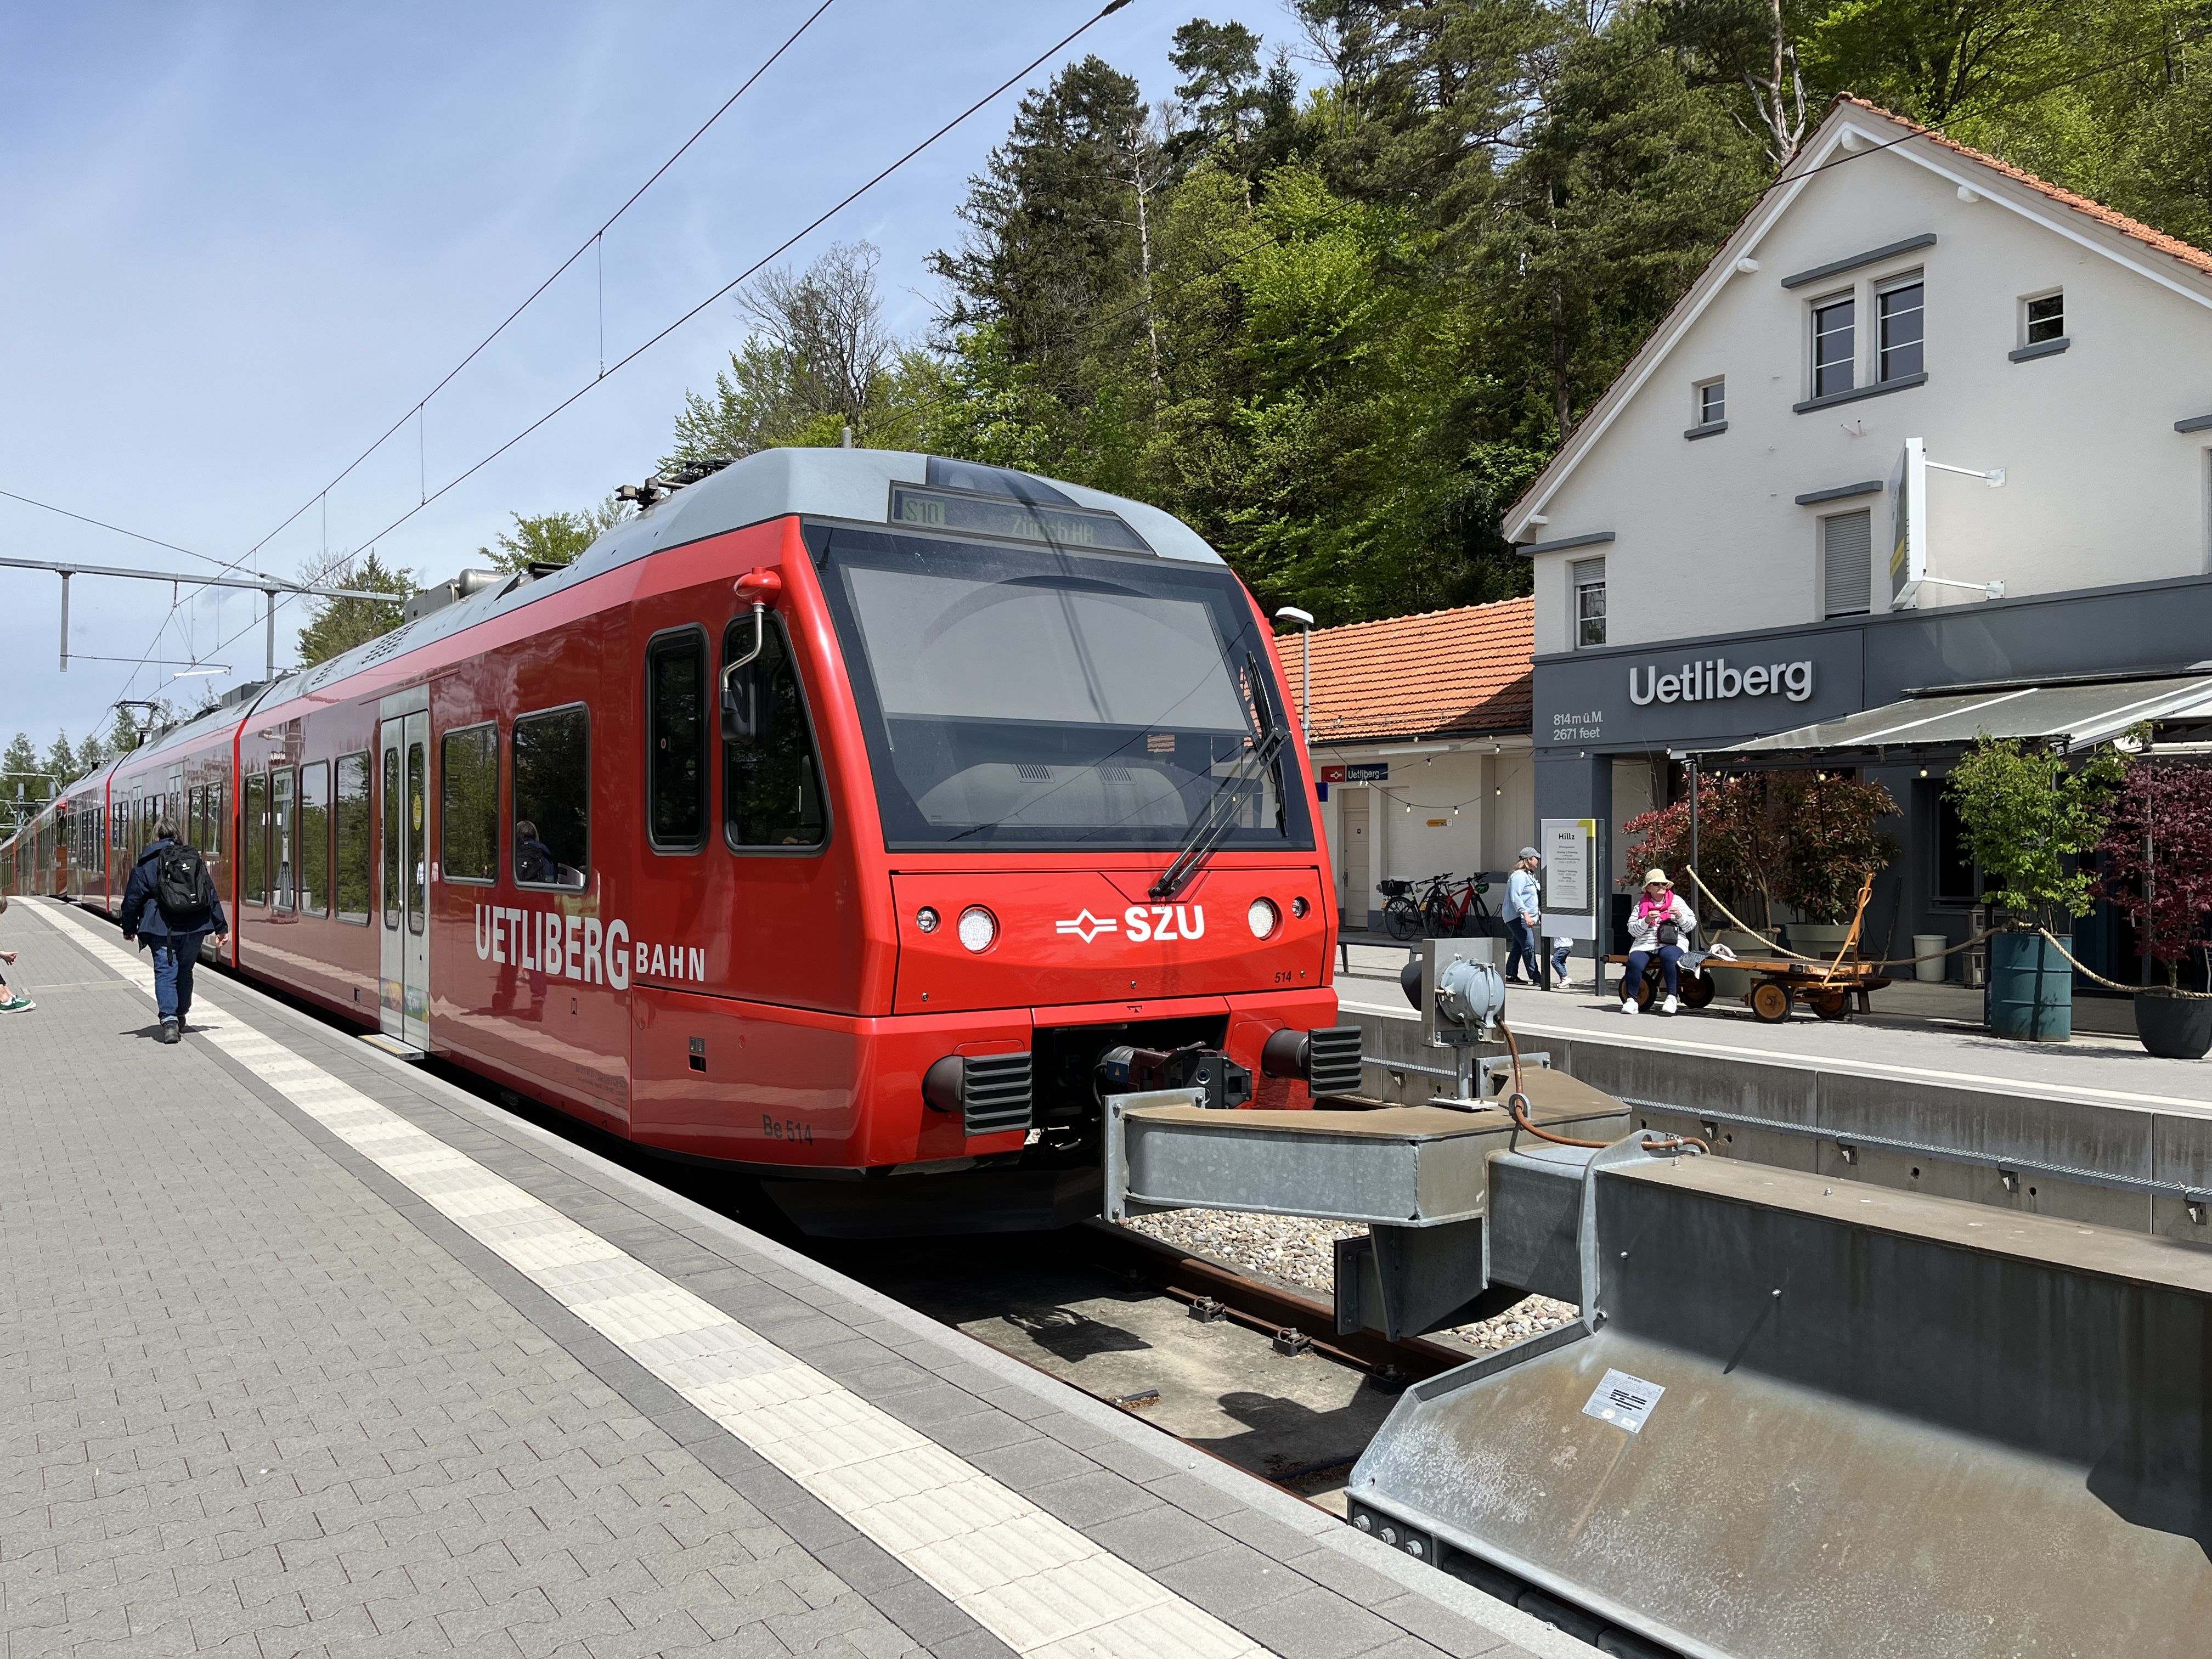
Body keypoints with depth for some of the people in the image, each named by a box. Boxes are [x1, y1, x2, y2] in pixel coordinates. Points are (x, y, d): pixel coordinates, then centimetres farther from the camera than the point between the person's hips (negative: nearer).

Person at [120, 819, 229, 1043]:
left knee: (166, 973, -4)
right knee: (185, 972, 17)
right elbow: (211, 894, 9)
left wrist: (129, 929, 15)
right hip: (194, 927, 3)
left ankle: (169, 1020, -19)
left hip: (162, 929, -3)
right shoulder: (195, 859, 8)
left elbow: (133, 898, 2)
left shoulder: (146, 863, 0)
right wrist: (221, 927, 14)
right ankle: (180, 1017, 30)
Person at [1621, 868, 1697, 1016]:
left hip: (1672, 944, -1)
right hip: (1644, 944, 1)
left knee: (1669, 957, -37)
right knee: (1634, 962, -31)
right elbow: (1632, 930, 5)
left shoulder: (1676, 901, 15)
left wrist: (1680, 916, -6)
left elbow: (1691, 926, 12)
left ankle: (1672, 997, -30)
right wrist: (1647, 920, -11)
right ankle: (1631, 999, -21)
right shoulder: (1641, 904, 14)